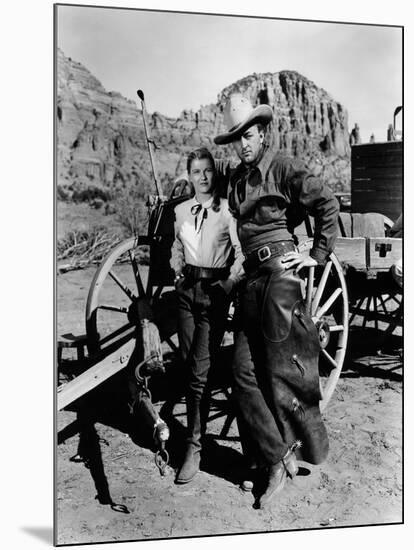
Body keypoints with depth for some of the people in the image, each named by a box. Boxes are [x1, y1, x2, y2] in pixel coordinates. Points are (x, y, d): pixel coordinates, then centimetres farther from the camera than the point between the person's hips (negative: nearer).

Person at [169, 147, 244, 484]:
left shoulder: (227, 210, -6)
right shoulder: (181, 211, 10)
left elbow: (241, 252, -5)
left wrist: (230, 283, -10)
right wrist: (178, 271, 9)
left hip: (215, 291, -5)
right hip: (187, 289, 5)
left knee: (199, 371, -8)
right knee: (188, 365, 9)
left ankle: (194, 448, 1)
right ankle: (197, 426, 27)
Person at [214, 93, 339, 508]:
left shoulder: (282, 169, -3)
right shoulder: (236, 179, 16)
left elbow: (327, 204, -7)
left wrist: (318, 254, -7)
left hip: (279, 269, -7)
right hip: (252, 276, 7)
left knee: (282, 368, -1)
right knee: (245, 371, 2)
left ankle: (310, 445, 22)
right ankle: (276, 460, 13)